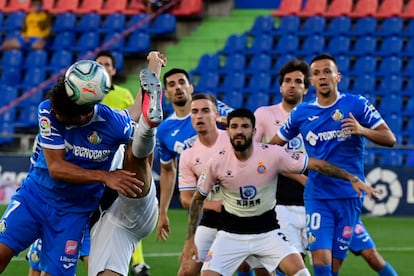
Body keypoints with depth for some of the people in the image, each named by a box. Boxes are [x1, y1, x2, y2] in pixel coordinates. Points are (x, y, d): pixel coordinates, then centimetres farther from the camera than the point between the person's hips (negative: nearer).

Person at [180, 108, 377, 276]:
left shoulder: (272, 154, -13)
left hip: (267, 231, -1)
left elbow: (316, 164, -9)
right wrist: (189, 240, 0)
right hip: (231, 234, 1)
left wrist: (351, 178, -15)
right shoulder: (217, 162, -10)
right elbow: (197, 199, 3)